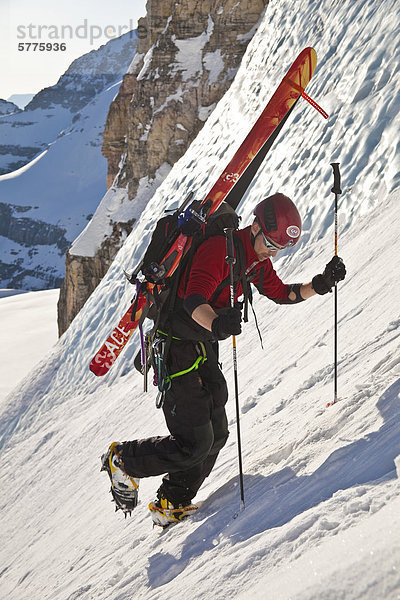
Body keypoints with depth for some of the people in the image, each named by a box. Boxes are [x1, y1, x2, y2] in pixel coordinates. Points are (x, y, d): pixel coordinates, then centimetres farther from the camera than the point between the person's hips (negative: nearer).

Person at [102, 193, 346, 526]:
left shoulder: (257, 258, 6)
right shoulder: (219, 250, -23)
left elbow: (281, 293, 18)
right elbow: (194, 300, -35)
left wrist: (319, 285, 3)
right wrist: (217, 324, -56)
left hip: (203, 350, 10)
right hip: (178, 350, -10)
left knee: (216, 433, 11)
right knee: (195, 443, -9)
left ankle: (172, 504, 25)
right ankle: (123, 460, 13)